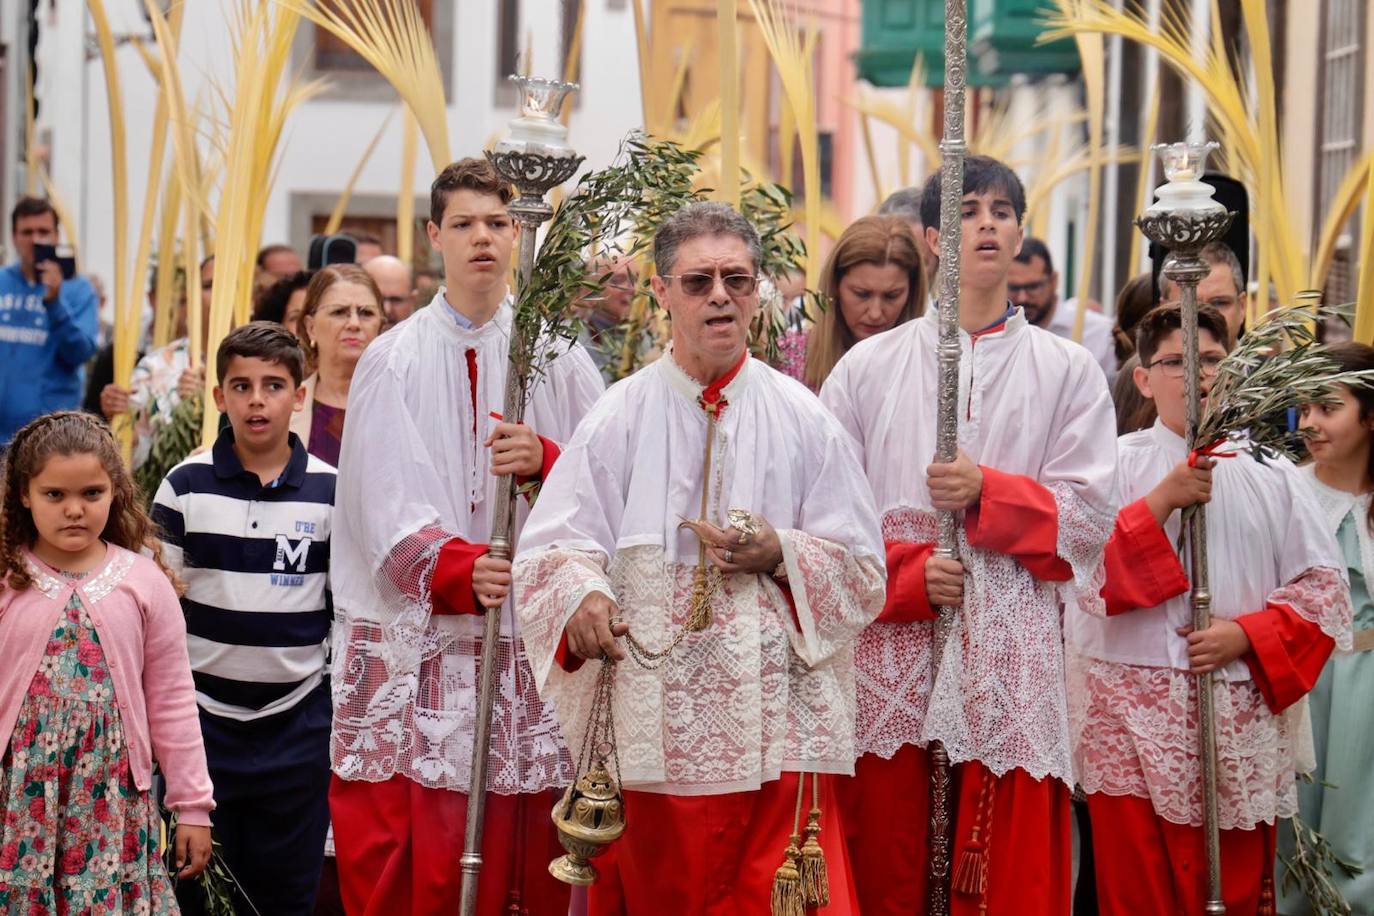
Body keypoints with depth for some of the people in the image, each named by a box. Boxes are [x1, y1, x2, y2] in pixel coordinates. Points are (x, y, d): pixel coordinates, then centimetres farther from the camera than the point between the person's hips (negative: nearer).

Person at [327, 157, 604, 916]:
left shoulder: (557, 356, 9)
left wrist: (545, 459, -16)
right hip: (422, 645, -1)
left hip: (537, 633, 1)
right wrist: (460, 569, -21)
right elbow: (386, 507, -4)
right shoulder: (393, 361, 6)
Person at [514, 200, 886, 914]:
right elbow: (551, 549, -2)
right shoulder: (622, 416, 3)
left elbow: (864, 571, 7)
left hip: (778, 718, 0)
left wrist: (780, 555, -11)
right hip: (654, 716, 0)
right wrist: (583, 596, -23)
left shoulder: (802, 419, 5)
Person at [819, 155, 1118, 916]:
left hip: (1009, 653, 0)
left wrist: (987, 492, -11)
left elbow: (1089, 513, 3)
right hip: (891, 644, 0)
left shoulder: (1067, 371, 11)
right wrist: (907, 573, -11)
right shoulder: (869, 366, 10)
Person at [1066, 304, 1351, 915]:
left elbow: (1325, 587, 5)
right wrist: (1163, 501, -16)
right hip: (1133, 714, -1)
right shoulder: (1117, 464, 3)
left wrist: (1248, 634, -9)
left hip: (1241, 717, 1)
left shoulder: (1270, 474, 7)